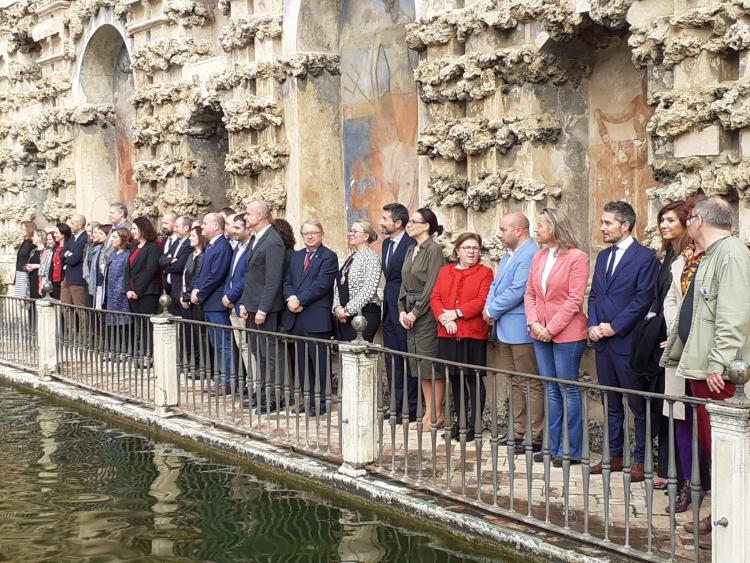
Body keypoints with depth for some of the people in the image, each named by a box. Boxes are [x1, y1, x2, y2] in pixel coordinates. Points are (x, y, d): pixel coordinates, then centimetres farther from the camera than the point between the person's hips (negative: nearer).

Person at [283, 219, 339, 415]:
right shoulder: (296, 256, 18)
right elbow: (288, 281, 11)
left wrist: (300, 301, -14)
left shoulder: (329, 257, -4)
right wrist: (290, 298, -9)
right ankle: (307, 398, 19)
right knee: (302, 361, 11)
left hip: (317, 318, -7)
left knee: (319, 361, -2)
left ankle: (320, 401, 4)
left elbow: (321, 285, -14)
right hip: (297, 318, 7)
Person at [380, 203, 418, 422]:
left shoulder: (412, 245, -15)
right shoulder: (387, 243, 14)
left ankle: (410, 410, 5)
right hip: (389, 310, 9)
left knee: (408, 361, -1)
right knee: (392, 362, 13)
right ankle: (397, 406, 21)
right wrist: (387, 300, 14)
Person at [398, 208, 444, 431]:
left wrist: (415, 312, -14)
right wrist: (402, 310, 4)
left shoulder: (434, 249, -11)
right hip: (410, 313, 8)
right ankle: (429, 413, 16)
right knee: (419, 364, 10)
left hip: (427, 311, -8)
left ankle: (436, 415, 2)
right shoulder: (411, 250, 14)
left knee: (432, 363, -4)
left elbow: (432, 286, -15)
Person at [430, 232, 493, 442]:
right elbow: (435, 298, 7)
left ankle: (474, 425, 4)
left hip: (473, 334, -4)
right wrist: (444, 318, -10)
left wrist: (456, 313, -15)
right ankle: (460, 423, 20)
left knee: (473, 380, -2)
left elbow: (482, 301, -11)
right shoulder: (445, 271, 14)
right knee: (455, 379, 10)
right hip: (448, 334, 4)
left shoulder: (485, 273, 0)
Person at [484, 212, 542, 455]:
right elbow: (496, 285, 17)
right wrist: (489, 307, -2)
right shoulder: (508, 255, 16)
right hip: (506, 330, 10)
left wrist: (492, 310, -12)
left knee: (530, 385, -4)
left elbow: (517, 291, -23)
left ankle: (535, 437, 1)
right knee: (514, 383, 16)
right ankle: (519, 432, 24)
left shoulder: (530, 254, -18)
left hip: (521, 331, -10)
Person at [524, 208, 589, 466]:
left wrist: (551, 328, -15)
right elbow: (530, 293, 12)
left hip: (566, 334, -7)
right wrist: (533, 323, -4)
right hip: (541, 334, 7)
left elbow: (575, 300, -14)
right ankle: (554, 446, 19)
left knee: (568, 391, -1)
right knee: (552, 391, 12)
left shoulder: (576, 257, -10)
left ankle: (570, 450, 5)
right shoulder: (539, 256, 11)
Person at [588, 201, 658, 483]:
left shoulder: (645, 257, -8)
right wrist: (593, 325, 0)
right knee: (611, 404, 14)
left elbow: (643, 299, -13)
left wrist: (614, 327, -14)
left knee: (638, 404, 1)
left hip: (628, 341, -7)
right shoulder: (603, 257, 16)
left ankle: (640, 459, 8)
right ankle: (614, 456, 22)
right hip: (603, 342, 7)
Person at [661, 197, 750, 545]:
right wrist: (677, 342, 26)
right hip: (699, 365, 10)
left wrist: (717, 362, -25)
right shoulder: (710, 255, 17)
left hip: (717, 372, -10)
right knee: (708, 442, 13)